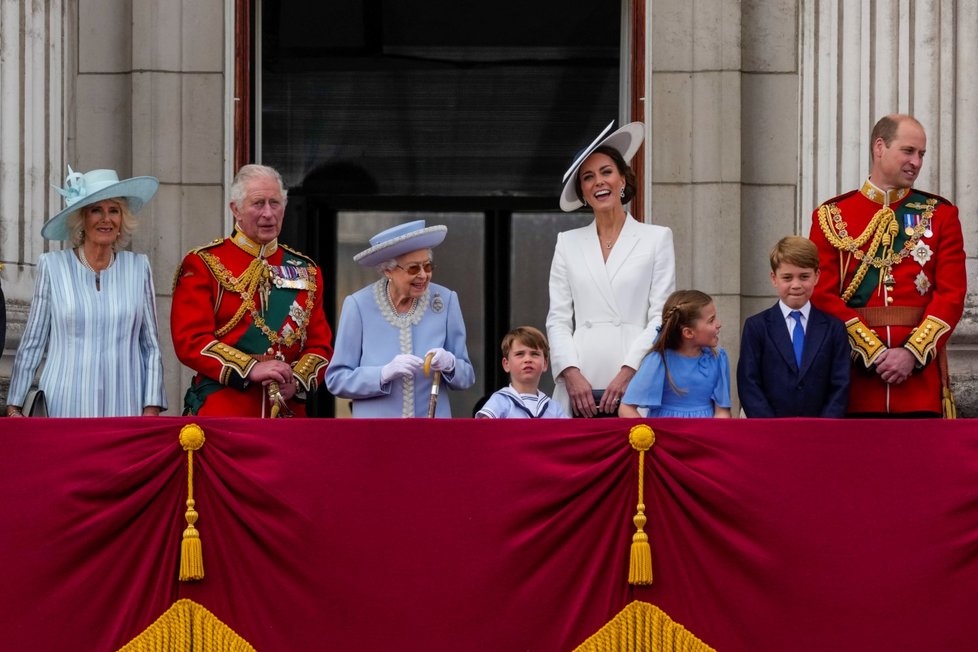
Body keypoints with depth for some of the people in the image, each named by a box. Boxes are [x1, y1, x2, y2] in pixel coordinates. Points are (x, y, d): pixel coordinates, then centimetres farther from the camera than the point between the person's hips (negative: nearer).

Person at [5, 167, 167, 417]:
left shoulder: (138, 268, 8)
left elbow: (151, 347, 11)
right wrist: (14, 408, 5)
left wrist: (151, 410, 3)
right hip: (64, 409, -1)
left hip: (124, 409, 1)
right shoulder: (52, 266, 4)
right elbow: (31, 344, 7)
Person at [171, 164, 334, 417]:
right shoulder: (203, 264, 2)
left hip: (287, 411, 4)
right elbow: (190, 339, -7)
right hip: (221, 411, -4)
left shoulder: (306, 270, 15)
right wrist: (251, 369, -18)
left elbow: (320, 344, 12)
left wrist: (297, 381, -9)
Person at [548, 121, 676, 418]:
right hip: (580, 388, 2)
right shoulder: (568, 243, 17)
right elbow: (558, 319, 11)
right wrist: (571, 374, -4)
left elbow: (661, 317, 3)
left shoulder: (657, 239, 10)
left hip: (634, 385, -2)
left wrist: (627, 372, -9)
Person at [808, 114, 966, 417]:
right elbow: (824, 295, -2)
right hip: (855, 375, -1)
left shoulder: (940, 215, 10)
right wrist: (874, 353, -12)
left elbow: (952, 294, 1)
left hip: (920, 367, 1)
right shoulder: (831, 217, 6)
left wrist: (912, 353, -12)